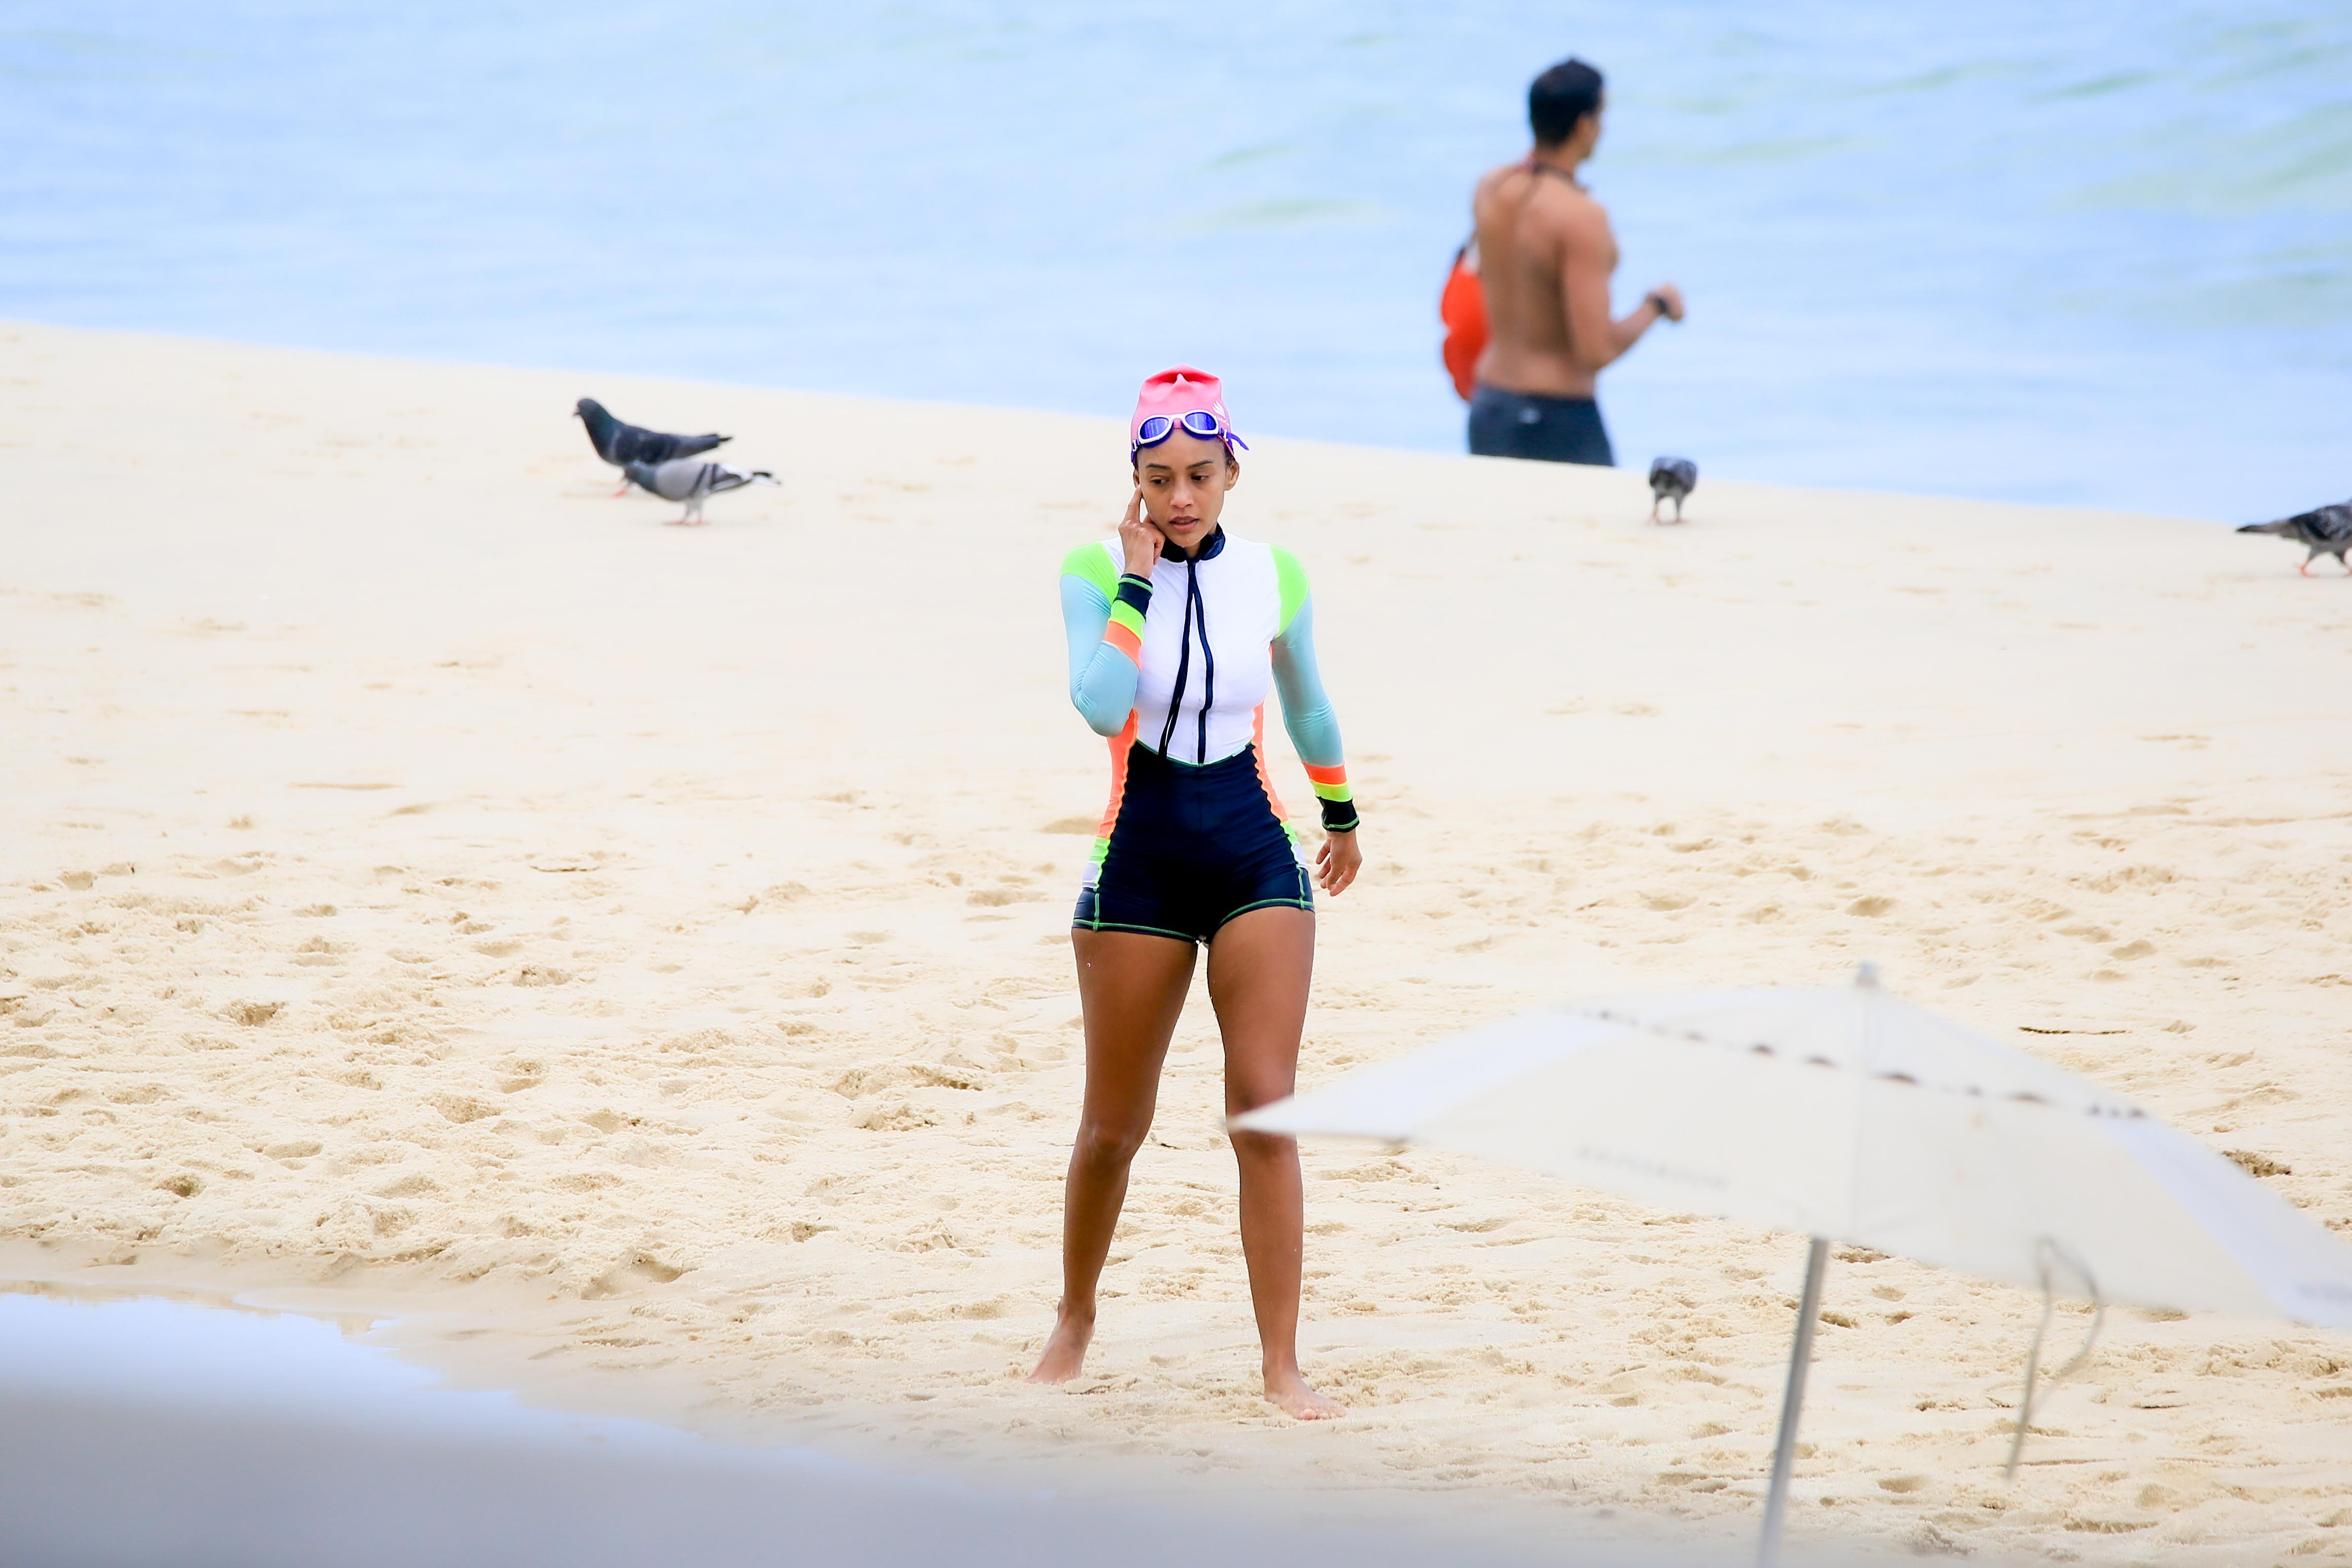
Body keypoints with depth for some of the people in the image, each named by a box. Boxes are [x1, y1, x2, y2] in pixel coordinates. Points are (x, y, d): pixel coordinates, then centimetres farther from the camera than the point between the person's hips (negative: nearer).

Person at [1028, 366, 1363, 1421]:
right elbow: (1101, 706, -24)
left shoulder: (1272, 575, 1)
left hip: (1254, 851, 1)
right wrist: (1138, 581, -20)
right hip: (1141, 851, -1)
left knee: (1266, 1106, -9)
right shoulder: (1097, 570, -7)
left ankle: (1282, 1363, -6)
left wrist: (1342, 816, 28)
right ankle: (1074, 1322, 33)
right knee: (1114, 1126, 9)